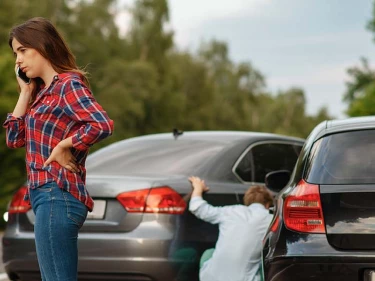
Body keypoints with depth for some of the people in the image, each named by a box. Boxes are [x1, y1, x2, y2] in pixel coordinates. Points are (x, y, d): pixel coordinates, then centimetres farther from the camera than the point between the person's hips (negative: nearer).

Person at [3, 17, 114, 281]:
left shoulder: (68, 83, -10)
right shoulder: (43, 91, 15)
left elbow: (102, 125, -25)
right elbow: (15, 139, 16)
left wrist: (63, 146, -14)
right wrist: (25, 92, 12)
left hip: (57, 195, -10)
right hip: (50, 197, 10)